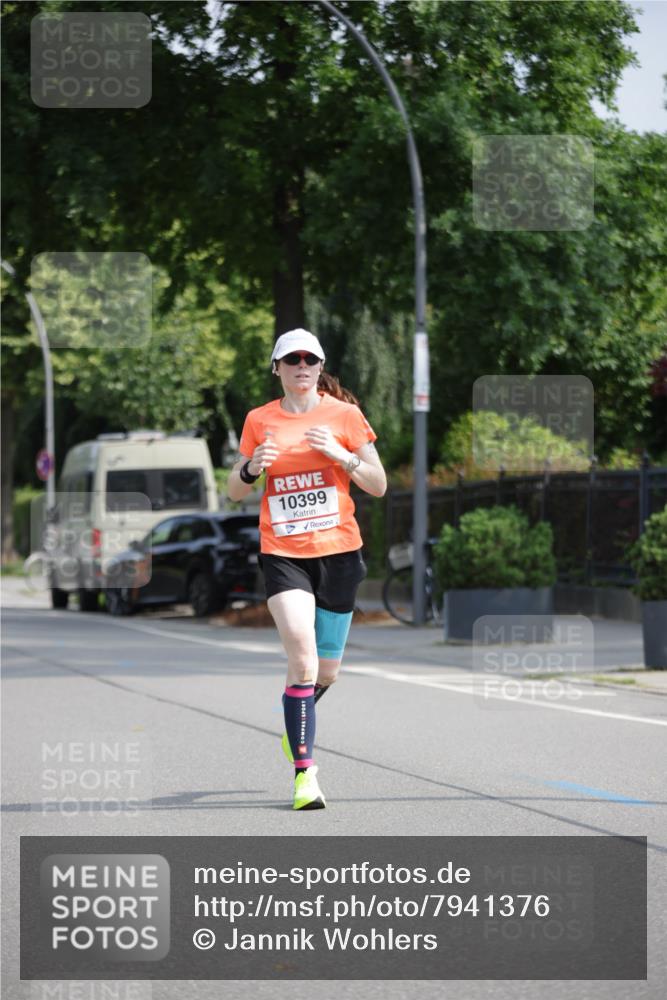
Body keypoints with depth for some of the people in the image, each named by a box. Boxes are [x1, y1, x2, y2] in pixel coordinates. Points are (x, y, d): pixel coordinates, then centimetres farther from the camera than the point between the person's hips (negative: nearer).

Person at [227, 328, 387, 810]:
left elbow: (379, 485, 3)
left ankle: (296, 726, 42)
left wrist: (341, 455, -14)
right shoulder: (259, 421, 5)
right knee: (303, 660, -19)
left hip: (338, 552, 1)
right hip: (282, 553, -1)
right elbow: (235, 492, 12)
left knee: (327, 671, 9)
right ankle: (305, 772, -15)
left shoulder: (345, 415, 2)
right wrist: (252, 467, -10)